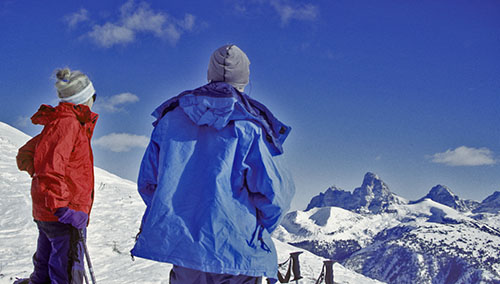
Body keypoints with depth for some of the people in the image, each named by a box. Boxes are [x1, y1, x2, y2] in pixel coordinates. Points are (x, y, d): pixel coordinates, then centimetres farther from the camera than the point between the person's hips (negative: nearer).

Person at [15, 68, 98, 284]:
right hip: (64, 215, -10)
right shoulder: (68, 123, -14)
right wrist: (62, 208, -26)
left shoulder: (55, 123, 17)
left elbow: (25, 155, 23)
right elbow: (51, 167, -23)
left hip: (46, 213, 10)